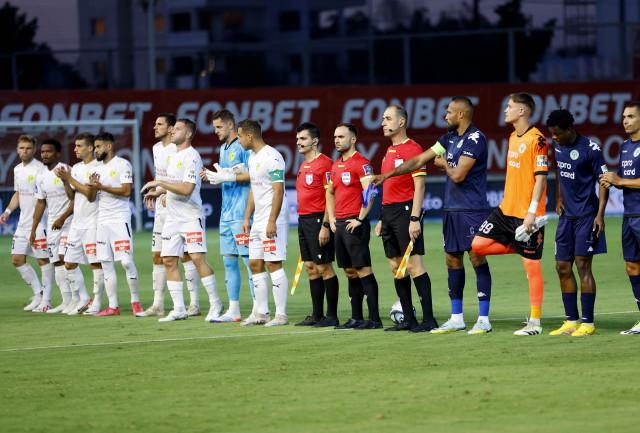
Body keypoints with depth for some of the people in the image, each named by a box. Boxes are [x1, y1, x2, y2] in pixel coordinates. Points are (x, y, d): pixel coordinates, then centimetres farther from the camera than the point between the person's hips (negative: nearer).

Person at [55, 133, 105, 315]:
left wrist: (70, 179, -12)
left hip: (93, 223, -8)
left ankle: (96, 303, -1)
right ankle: (84, 300, 17)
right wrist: (65, 181, 1)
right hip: (77, 223, 8)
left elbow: (91, 195, -16)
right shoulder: (76, 168, 15)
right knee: (69, 263, 7)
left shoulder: (97, 168, -10)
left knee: (96, 263, -6)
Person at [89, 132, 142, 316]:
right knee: (106, 264, 3)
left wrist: (101, 187, -16)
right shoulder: (98, 168, 18)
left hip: (120, 220, -7)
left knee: (126, 261, -12)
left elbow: (126, 190, -14)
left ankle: (135, 300, 1)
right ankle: (113, 306, 4)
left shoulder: (122, 164, -5)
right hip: (102, 221, 7)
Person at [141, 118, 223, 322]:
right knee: (169, 260, 4)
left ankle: (215, 304, -6)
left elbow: (187, 189, -22)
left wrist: (159, 183, -19)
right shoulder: (174, 155, 15)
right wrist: (156, 192, 17)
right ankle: (179, 309, 8)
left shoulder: (192, 157, -13)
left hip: (191, 217, -9)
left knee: (197, 258, -15)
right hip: (172, 217, 9)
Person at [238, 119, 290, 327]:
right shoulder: (253, 157, 16)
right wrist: (247, 218, 18)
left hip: (272, 222, -10)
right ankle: (260, 313, 16)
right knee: (255, 264, 10)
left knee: (274, 265, -8)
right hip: (257, 222, 10)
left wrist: (272, 221, -22)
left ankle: (281, 315, -5)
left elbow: (278, 191, -18)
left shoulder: (272, 157, -14)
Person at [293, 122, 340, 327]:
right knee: (310, 268, 10)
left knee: (324, 267, -6)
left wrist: (325, 226, -20)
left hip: (318, 220, -9)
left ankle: (332, 316, -2)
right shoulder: (304, 165, 16)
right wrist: (303, 222, 17)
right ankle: (316, 315, 15)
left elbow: (330, 197, -15)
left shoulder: (324, 163, -11)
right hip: (303, 219, 9)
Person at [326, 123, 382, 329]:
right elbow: (330, 192, 29)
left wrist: (360, 219, -19)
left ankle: (374, 318, -8)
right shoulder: (336, 165, 17)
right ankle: (356, 318, 14)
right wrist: (332, 218, 18)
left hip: (355, 224, -9)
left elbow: (369, 192, -18)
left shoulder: (361, 163, -10)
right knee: (350, 272, 10)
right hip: (340, 224, 9)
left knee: (363, 270, -9)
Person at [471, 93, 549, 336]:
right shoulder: (513, 138, 13)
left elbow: (540, 178, -17)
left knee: (531, 264, -3)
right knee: (478, 245, 0)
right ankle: (518, 247, 15)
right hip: (506, 209, 9)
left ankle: (535, 322, 3)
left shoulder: (536, 140, -14)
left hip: (527, 214, -9)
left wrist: (532, 212, -21)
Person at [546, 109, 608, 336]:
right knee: (562, 267, 7)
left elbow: (604, 181, -11)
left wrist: (600, 214, -17)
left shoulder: (590, 149, -14)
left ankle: (588, 322, -4)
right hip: (567, 215, 7)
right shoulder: (557, 146, 6)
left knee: (582, 265, -8)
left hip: (586, 215, -7)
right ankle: (571, 320, 15)